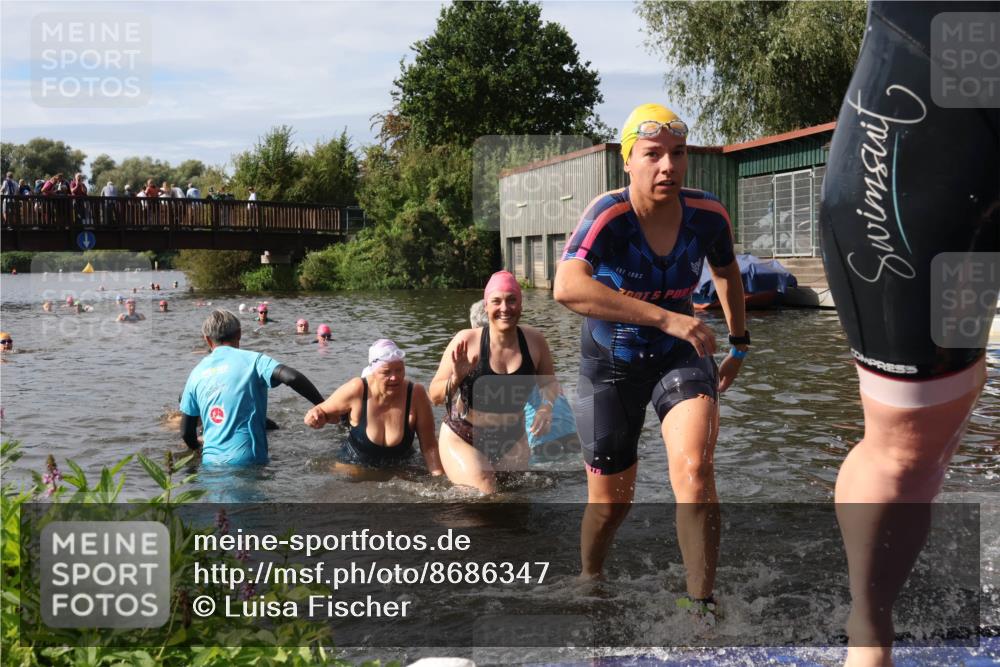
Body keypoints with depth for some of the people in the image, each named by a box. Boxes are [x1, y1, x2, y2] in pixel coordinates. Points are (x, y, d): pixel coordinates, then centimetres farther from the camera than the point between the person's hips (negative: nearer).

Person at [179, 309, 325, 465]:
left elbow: (186, 431, 17)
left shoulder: (197, 372, 11)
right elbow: (292, 377, -18)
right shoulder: (251, 360, 0)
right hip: (247, 459, -4)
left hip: (210, 460, 4)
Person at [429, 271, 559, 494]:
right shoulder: (467, 341, -15)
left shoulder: (534, 341, -8)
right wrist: (456, 378, -31)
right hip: (462, 440, -4)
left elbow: (550, 384, 8)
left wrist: (546, 407, -13)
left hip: (512, 440, 4)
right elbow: (435, 396, -12)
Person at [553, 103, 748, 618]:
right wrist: (665, 318, -50)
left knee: (694, 470, -25)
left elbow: (726, 269, 12)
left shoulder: (707, 215, -13)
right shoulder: (609, 215, -26)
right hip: (610, 363, -2)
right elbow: (567, 287, -45)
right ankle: (589, 581, 39)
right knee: (611, 502, 8)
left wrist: (739, 342, 16)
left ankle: (701, 605, -13)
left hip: (678, 355, 2)